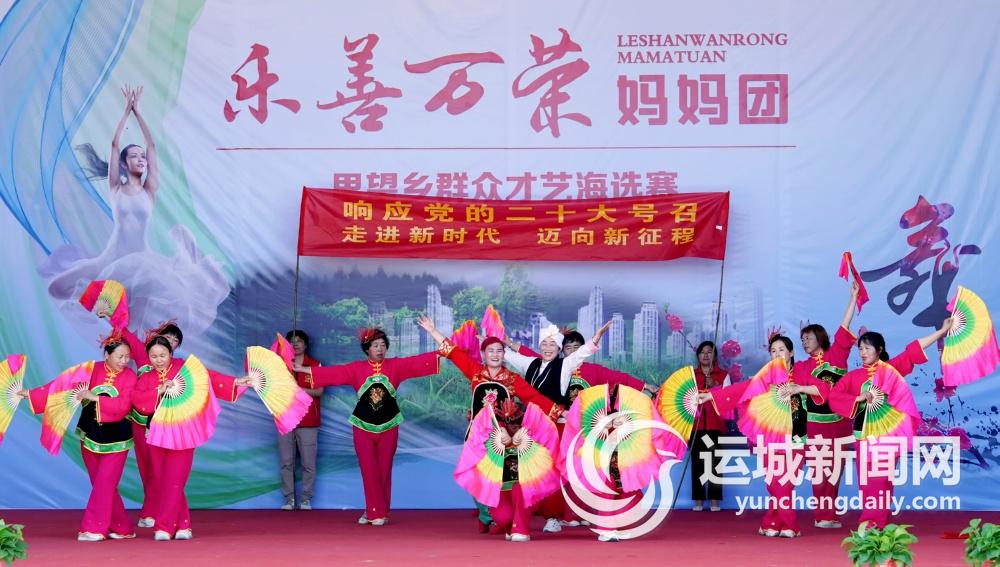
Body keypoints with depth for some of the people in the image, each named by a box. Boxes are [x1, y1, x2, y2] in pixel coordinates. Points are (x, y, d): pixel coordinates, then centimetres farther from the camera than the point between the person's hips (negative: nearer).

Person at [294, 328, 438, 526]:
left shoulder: (395, 365, 1)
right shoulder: (356, 368, 1)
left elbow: (417, 362, -6)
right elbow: (332, 372, -1)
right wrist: (303, 369, -6)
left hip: (388, 426, 0)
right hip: (364, 426, 0)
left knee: (384, 470, 4)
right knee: (369, 471, -2)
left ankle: (376, 511, 14)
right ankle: (376, 513, 5)